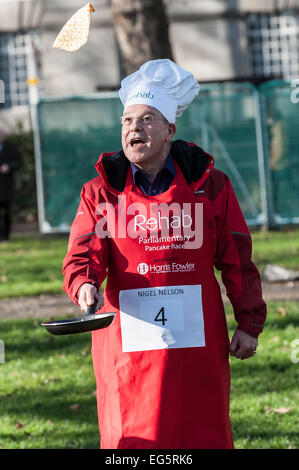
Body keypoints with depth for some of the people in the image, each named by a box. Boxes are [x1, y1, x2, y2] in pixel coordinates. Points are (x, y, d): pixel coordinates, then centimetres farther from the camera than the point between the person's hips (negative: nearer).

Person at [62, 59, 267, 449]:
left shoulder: (209, 185, 5)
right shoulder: (101, 193, 5)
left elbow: (237, 260, 7)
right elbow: (83, 254, -3)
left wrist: (249, 322, 5)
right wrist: (84, 284, -26)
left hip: (197, 343, 0)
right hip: (128, 344, 0)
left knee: (204, 436, 4)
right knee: (130, 439, -1)